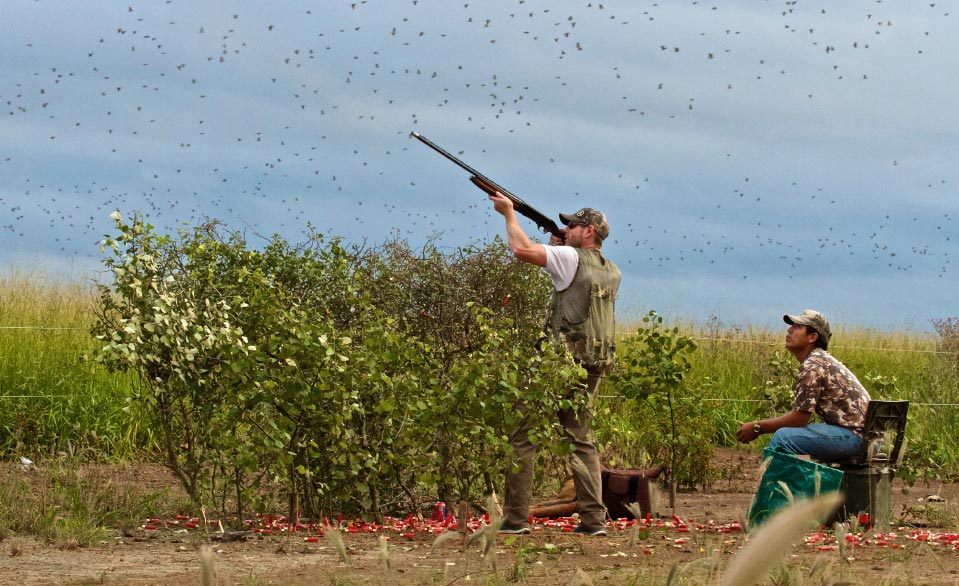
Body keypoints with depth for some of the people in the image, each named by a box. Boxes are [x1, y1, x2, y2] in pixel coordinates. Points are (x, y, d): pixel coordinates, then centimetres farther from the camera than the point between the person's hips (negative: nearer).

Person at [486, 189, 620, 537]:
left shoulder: (571, 258, -8)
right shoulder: (612, 273, 16)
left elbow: (522, 250, -16)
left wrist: (509, 213, -1)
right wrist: (559, 245, 27)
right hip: (593, 367, 8)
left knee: (522, 435, -2)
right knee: (581, 440, 13)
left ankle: (515, 518, -4)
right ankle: (594, 519, 5)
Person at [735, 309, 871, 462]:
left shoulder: (812, 367, -14)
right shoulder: (822, 361, 17)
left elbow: (799, 418, -15)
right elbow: (801, 414, 17)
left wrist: (757, 427, -6)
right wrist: (761, 426, 10)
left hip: (852, 434, -11)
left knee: (782, 438, -21)